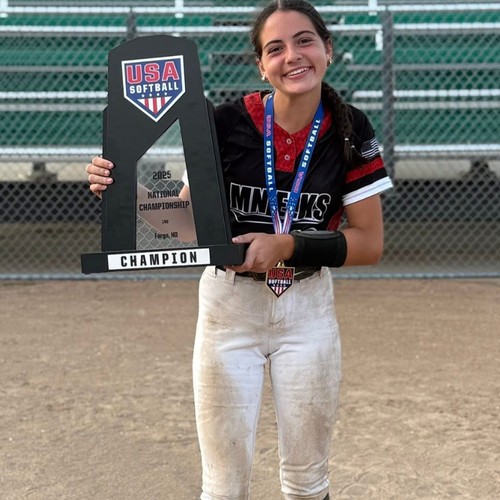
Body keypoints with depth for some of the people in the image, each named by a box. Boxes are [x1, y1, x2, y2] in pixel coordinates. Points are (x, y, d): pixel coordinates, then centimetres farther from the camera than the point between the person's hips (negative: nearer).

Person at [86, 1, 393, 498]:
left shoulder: (350, 131, -7)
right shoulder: (228, 123, -10)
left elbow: (370, 243, -6)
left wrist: (286, 246, -20)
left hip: (307, 309, 1)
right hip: (229, 305, -1)